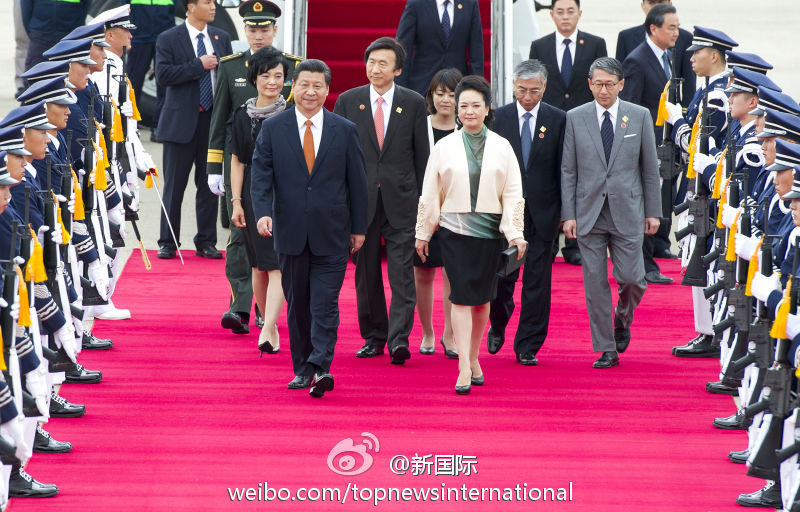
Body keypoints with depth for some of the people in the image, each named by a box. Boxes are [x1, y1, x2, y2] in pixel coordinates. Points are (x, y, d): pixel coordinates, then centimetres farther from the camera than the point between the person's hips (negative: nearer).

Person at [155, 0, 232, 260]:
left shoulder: (221, 38, 10)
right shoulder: (168, 39, -3)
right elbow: (163, 73, -15)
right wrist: (199, 66, -18)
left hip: (214, 121, 4)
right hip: (182, 122, -4)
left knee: (209, 185, 7)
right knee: (174, 186, 2)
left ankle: (206, 242, 14)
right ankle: (168, 243, 10)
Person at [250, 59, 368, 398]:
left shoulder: (345, 131, 4)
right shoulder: (272, 129, 3)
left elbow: (357, 181, 7)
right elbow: (261, 175, -2)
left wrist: (359, 227, 7)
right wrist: (263, 212, -18)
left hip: (331, 234, -1)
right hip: (291, 231, 1)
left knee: (325, 303, -9)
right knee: (297, 303, 8)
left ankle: (320, 367, -15)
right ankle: (302, 367, 16)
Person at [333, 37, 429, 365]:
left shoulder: (413, 103, 3)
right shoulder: (347, 102, 5)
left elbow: (422, 154, 6)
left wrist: (422, 200, 2)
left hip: (401, 201, -1)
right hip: (361, 199, 1)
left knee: (402, 271, -9)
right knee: (366, 271, 7)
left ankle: (399, 339, -13)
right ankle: (373, 336, 18)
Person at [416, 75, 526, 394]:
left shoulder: (501, 148, 6)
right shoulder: (445, 147, 4)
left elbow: (513, 194, 4)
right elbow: (430, 194, 9)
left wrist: (515, 233, -5)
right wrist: (423, 233, 9)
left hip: (489, 230, 2)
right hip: (454, 229, -1)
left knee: (482, 298, 7)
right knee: (462, 296, -10)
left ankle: (474, 358, 22)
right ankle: (464, 368, -14)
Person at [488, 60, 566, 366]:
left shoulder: (558, 120, 2)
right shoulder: (499, 118, 3)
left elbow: (563, 169, 2)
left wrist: (564, 212, -1)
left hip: (542, 213, 0)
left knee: (537, 283, 1)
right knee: (501, 275, -1)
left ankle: (527, 347, 9)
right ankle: (498, 325, 28)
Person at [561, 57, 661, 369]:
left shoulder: (640, 116, 3)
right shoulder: (575, 118, 3)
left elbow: (650, 168, 7)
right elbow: (568, 171, 4)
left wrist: (653, 212, 4)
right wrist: (568, 215, -2)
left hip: (627, 212, 0)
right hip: (588, 213, 0)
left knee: (630, 278, -5)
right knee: (595, 283, 0)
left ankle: (622, 320, 28)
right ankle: (606, 350, 9)